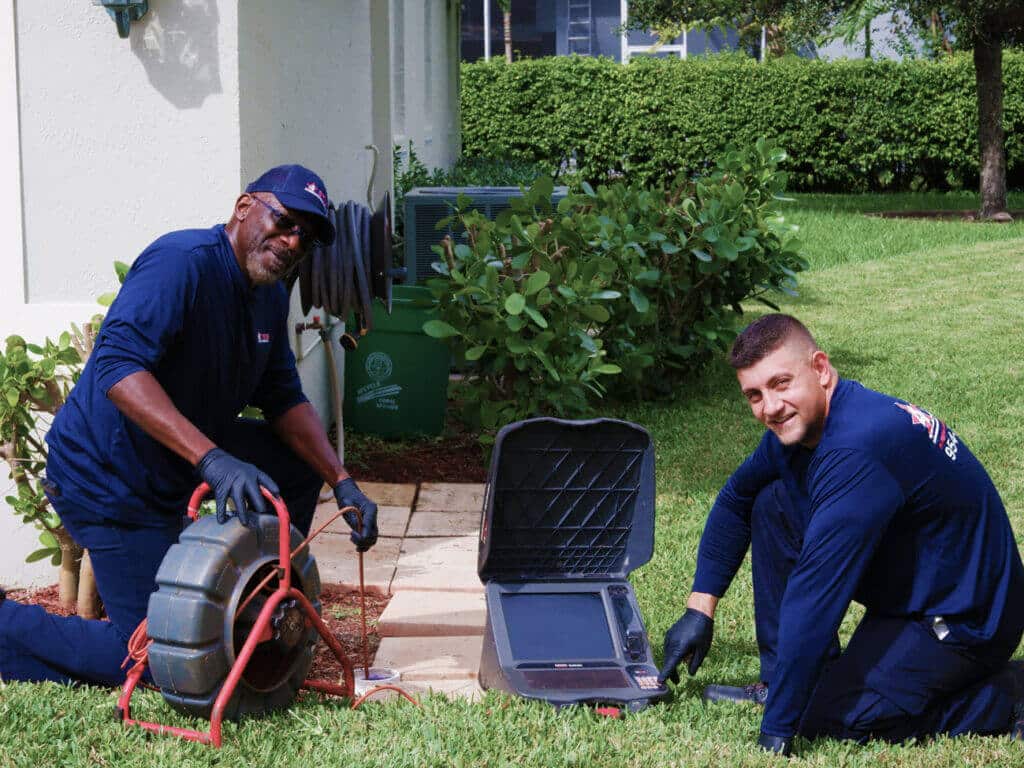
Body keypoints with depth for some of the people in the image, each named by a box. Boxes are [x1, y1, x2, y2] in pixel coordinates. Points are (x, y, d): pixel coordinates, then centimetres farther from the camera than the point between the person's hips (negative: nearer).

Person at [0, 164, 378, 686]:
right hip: (108, 476, -9)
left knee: (297, 462, 9)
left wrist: (342, 484, -3)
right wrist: (212, 460, -46)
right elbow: (117, 367, -37)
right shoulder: (182, 262, -24)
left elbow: (284, 400, 11)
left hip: (177, 463, 9)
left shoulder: (271, 298, 6)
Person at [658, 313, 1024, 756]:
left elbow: (815, 593, -34)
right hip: (906, 588, 9)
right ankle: (782, 682, 8)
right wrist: (699, 610, 12)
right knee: (773, 504, 2)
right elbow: (735, 501, 16)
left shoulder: (856, 450, -32)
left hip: (966, 618, -9)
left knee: (826, 718, -20)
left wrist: (776, 733, -32)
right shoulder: (799, 420, -2)